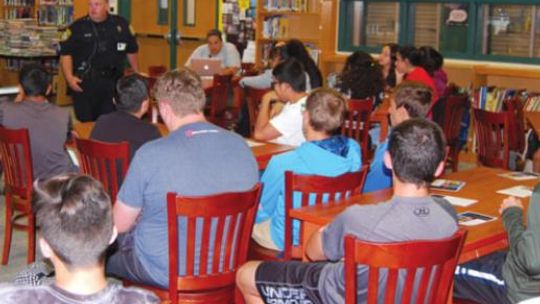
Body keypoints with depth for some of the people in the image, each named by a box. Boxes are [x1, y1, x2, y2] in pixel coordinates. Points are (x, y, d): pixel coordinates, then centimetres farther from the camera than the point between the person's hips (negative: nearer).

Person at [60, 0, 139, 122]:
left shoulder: (122, 25, 6)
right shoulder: (77, 27, -2)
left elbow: (131, 51, 17)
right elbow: (66, 53, -2)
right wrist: (69, 77, -15)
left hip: (112, 83, 2)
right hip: (84, 83, -2)